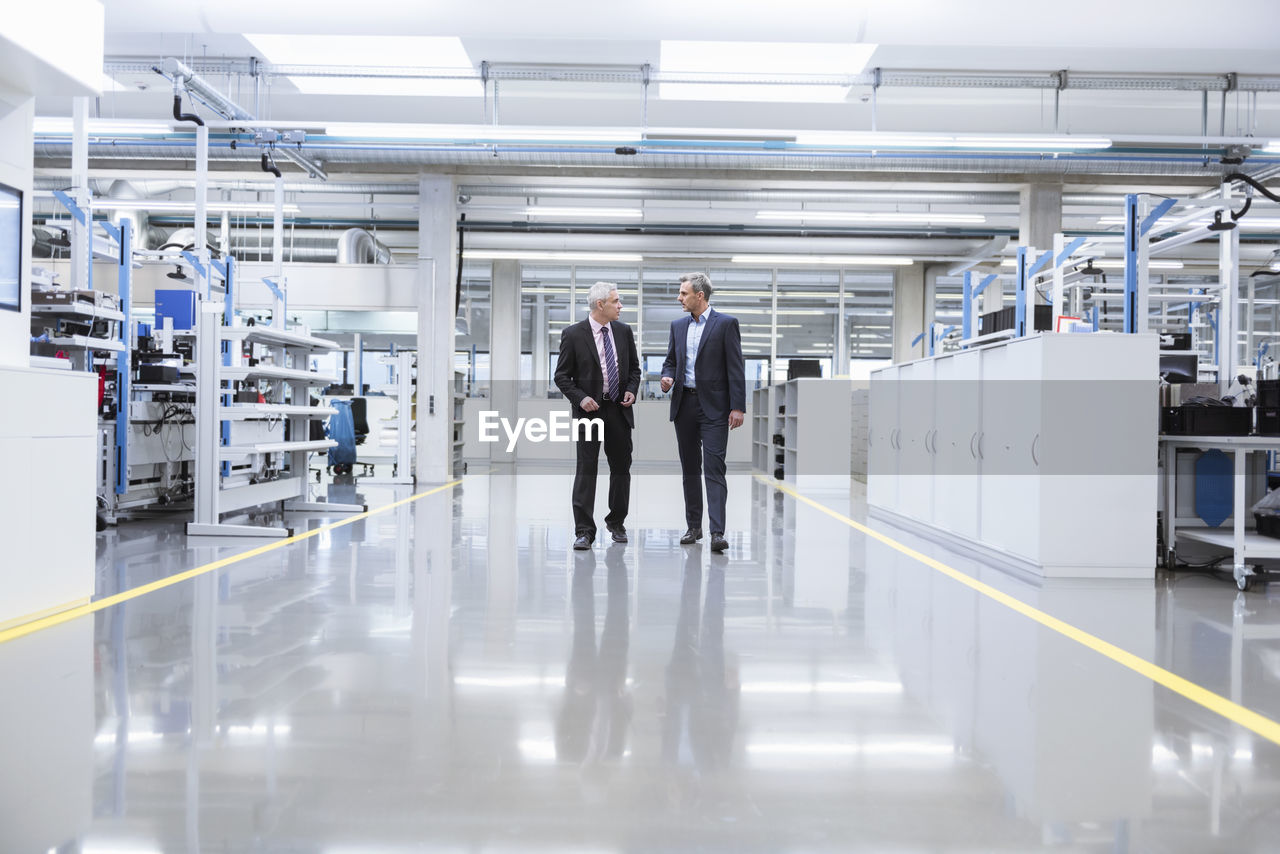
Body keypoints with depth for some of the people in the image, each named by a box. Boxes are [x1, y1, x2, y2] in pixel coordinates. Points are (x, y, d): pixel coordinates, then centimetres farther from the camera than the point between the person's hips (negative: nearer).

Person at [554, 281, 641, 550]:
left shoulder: (623, 331, 6)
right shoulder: (573, 334, -6)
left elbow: (634, 368, 15)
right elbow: (561, 376, -3)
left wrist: (632, 390, -3)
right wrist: (580, 398, -17)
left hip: (619, 410, 4)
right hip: (589, 409, -4)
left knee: (621, 468, 10)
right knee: (586, 469, -6)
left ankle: (616, 523, 27)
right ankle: (584, 531, -2)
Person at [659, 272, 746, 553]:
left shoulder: (726, 323, -4)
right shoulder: (678, 325, 13)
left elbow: (736, 367, -7)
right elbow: (670, 360, 19)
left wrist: (738, 407, -13)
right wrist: (667, 377, -5)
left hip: (713, 407, -6)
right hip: (684, 404, 6)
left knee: (714, 468, -11)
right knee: (690, 468, 11)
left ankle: (717, 532, -14)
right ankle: (694, 527, 20)